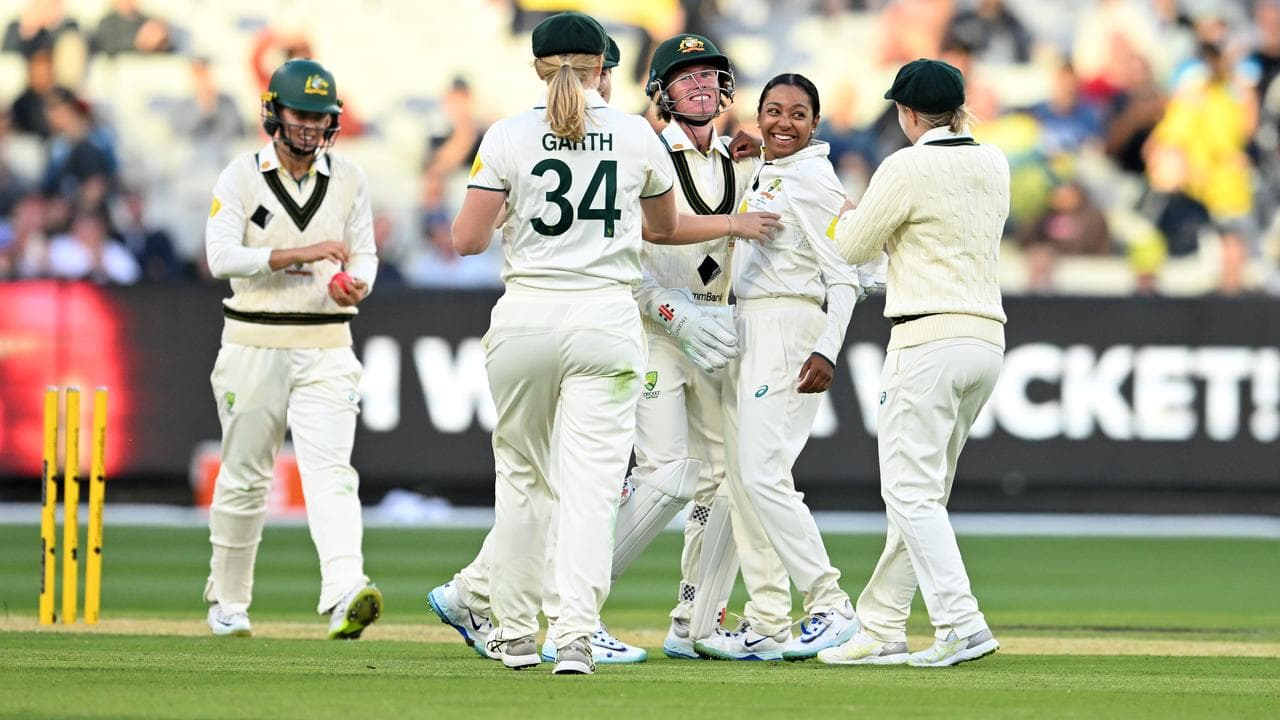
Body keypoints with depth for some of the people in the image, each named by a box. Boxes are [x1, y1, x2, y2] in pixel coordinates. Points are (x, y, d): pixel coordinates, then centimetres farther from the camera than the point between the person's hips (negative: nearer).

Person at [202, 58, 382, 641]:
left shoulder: (349, 179, 7)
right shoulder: (241, 177, -2)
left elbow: (364, 253, 12)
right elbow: (222, 255, -13)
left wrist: (356, 285, -12)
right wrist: (302, 253, -23)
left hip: (326, 348, 1)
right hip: (253, 345, -1)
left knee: (330, 472, -16)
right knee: (244, 477, 9)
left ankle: (344, 597, -32)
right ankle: (228, 602, 26)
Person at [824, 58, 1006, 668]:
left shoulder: (908, 168, -10)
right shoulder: (993, 165, 11)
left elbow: (853, 246, 1)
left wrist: (852, 214, 22)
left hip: (929, 339, -8)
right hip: (987, 338, 8)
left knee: (911, 491, -9)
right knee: (922, 491, 13)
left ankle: (961, 623, -21)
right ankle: (881, 630, 16)